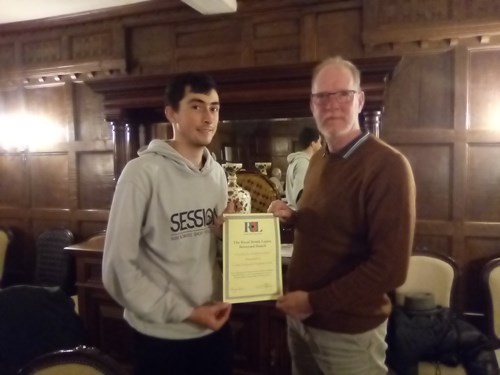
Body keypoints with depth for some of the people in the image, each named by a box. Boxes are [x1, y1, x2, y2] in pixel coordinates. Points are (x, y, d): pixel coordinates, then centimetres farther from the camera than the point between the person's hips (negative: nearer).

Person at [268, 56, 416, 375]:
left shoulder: (387, 165, -19)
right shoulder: (318, 159, 6)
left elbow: (390, 268, -22)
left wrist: (314, 301, -19)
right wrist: (293, 217, -2)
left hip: (349, 331, -7)